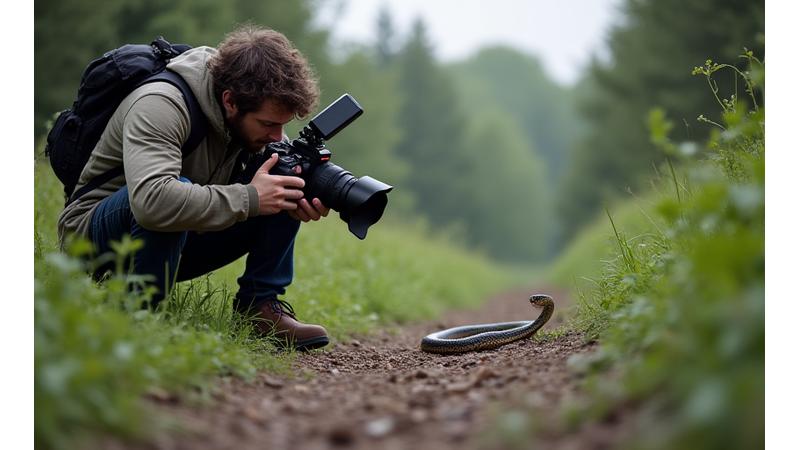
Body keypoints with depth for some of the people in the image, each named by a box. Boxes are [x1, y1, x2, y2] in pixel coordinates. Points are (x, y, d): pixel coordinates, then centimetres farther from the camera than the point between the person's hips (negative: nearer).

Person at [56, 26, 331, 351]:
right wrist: (249, 198, -39)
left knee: (286, 181, -7)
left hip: (181, 239, 7)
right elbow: (151, 201, -47)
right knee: (177, 190, -39)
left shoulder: (253, 117, -8)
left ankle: (261, 306, -5)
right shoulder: (160, 106, -31)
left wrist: (305, 201, -21)